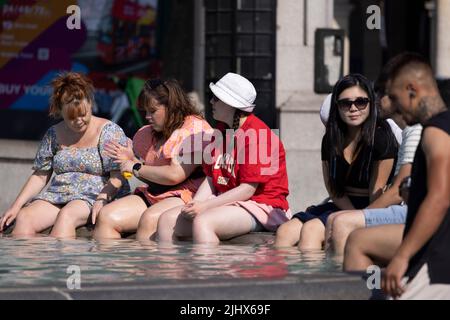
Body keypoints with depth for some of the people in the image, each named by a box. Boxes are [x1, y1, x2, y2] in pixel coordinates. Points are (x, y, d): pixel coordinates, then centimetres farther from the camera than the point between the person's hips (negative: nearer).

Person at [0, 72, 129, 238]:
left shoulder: (109, 131, 0)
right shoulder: (54, 134, 13)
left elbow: (117, 177, -7)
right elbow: (39, 176, 16)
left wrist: (101, 200, -25)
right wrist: (16, 206, 4)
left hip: (97, 195, -4)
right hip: (57, 196, 5)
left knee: (66, 216, -36)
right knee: (24, 217, -24)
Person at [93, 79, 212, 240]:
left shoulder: (195, 128, -6)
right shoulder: (151, 133, 20)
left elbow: (175, 175, -16)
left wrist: (136, 168, -4)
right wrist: (131, 159, 9)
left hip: (185, 196, -8)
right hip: (151, 195, 8)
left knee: (149, 219, -35)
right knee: (106, 216, -12)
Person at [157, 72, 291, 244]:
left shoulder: (255, 133, -14)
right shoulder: (222, 130, 14)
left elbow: (248, 189, -18)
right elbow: (211, 179, 12)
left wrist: (205, 206, -19)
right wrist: (194, 204, -7)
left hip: (260, 206, -9)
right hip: (228, 202, 9)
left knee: (202, 222, -33)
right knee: (167, 220, -3)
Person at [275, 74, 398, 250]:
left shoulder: (381, 138, -8)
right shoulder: (331, 139, 10)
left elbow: (376, 193, -8)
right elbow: (334, 190, 7)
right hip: (341, 206, 6)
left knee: (311, 229, -27)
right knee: (285, 232, -14)